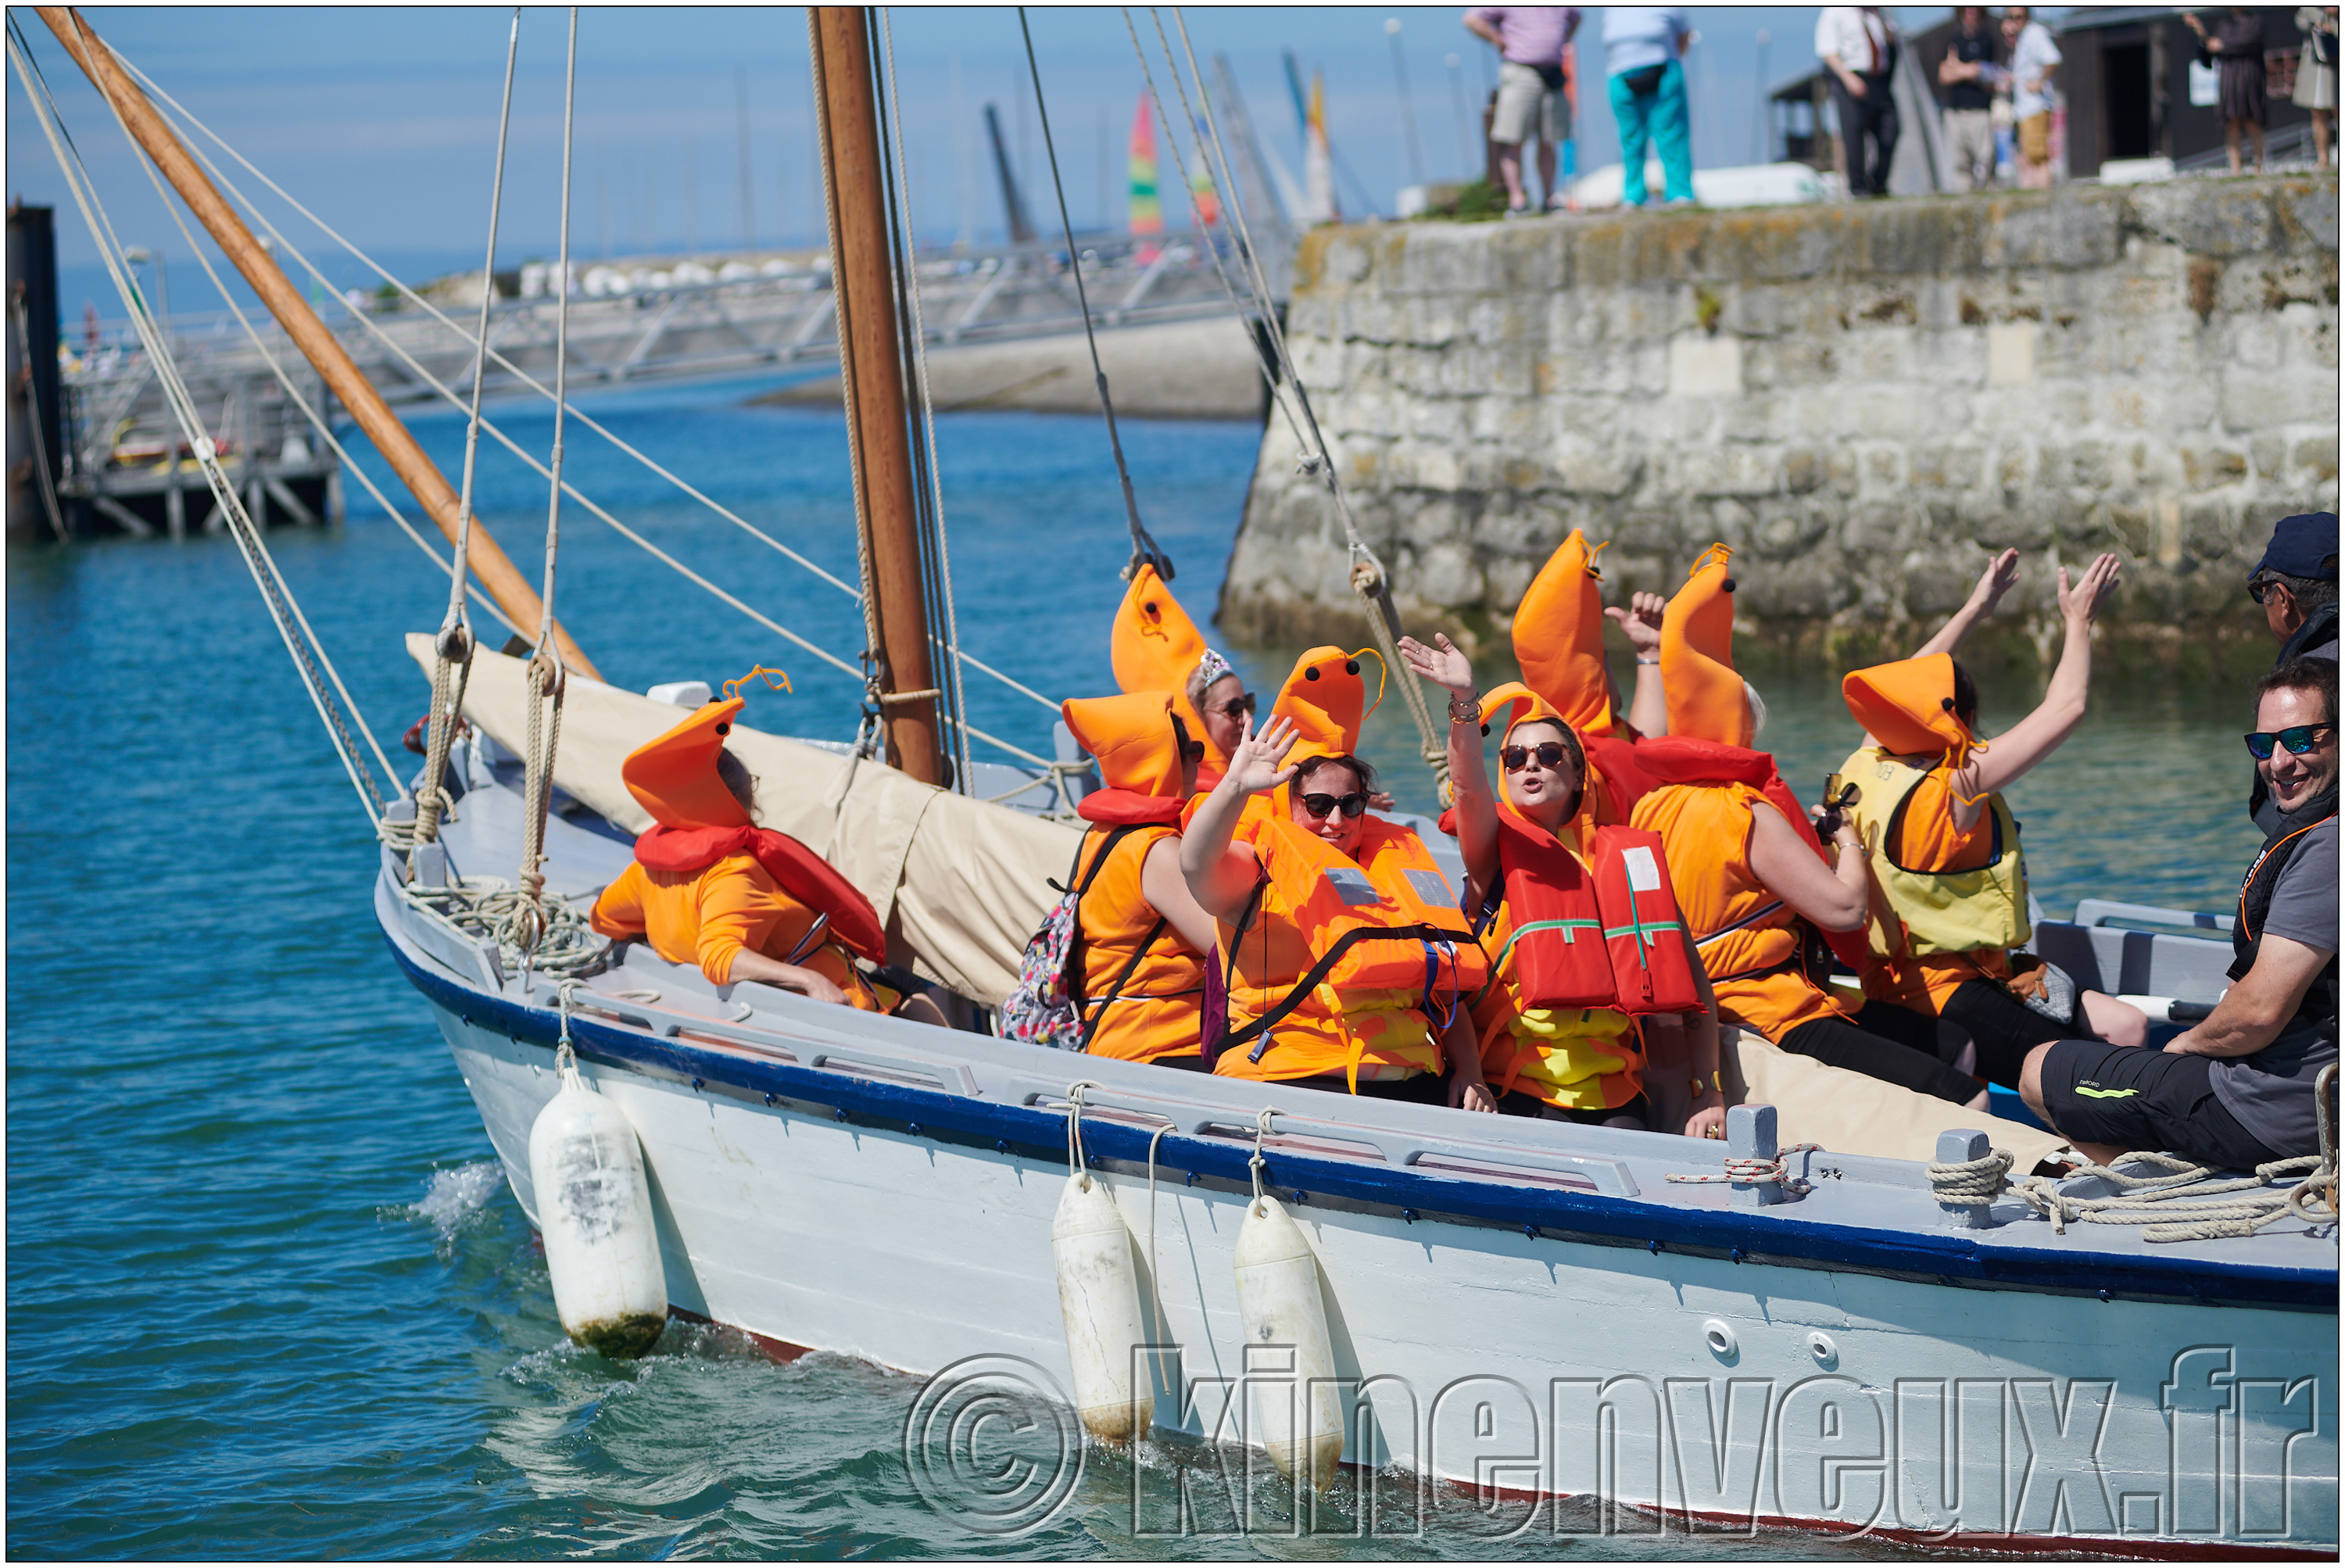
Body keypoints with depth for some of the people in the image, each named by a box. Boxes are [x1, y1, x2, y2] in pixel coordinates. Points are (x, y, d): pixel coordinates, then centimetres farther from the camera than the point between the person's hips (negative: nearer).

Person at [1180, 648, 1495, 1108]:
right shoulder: (1256, 872, 10)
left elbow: (1446, 991, 27)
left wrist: (1469, 1076, 14)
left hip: (1408, 1081, 5)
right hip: (1287, 1078, -5)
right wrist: (1235, 786, -31)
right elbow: (1197, 862, -16)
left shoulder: (1395, 864, 26)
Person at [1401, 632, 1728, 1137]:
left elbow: (1693, 985, 10)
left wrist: (1708, 1095, 2)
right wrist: (1465, 702, -35)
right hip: (1518, 1089, -2)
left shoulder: (1627, 855, 12)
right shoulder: (1498, 847, 7)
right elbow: (1469, 788, -17)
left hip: (1614, 1091, 2)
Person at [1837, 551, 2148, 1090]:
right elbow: (2066, 708, -11)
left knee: (2126, 1025, 5)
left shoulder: (1866, 766, 4)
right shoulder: (1955, 788, -18)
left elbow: (1903, 688, 26)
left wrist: (1974, 609, 35)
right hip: (1947, 993, -10)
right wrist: (2078, 619, 4)